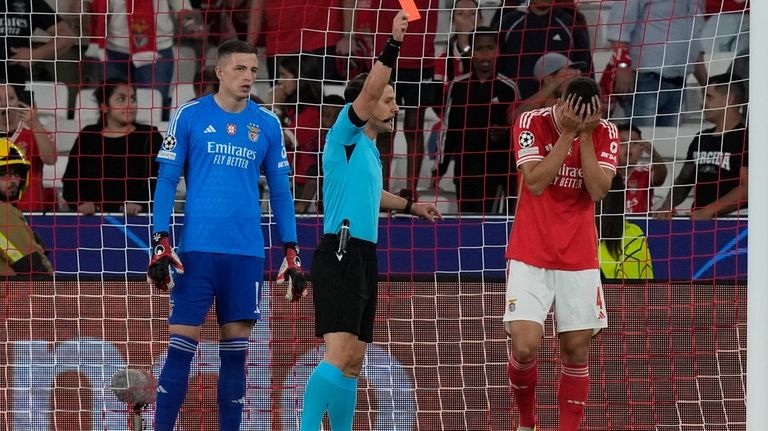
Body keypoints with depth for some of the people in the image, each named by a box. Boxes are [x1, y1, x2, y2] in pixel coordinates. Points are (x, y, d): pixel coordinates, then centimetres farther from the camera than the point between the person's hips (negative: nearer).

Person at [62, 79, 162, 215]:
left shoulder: (149, 137, 9)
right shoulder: (87, 136, 15)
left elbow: (159, 181, -1)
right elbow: (70, 181, 10)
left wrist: (141, 204, -18)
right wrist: (80, 203, -10)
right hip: (93, 219, 1)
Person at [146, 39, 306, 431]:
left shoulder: (267, 124, 9)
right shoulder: (189, 116, 1)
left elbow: (280, 189, 14)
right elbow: (166, 180, 2)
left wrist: (291, 253, 9)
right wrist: (160, 243, -6)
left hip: (247, 253, 3)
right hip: (197, 248, -3)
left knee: (235, 350, 4)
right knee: (181, 346, -6)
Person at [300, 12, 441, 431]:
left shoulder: (369, 149, 21)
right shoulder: (345, 136, -5)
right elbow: (370, 90, -22)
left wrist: (410, 206, 48)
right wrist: (393, 43, -27)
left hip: (364, 257, 10)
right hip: (340, 254, -10)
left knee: (353, 361, 11)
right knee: (339, 355, -20)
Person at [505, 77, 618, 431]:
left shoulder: (604, 133, -1)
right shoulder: (532, 123, -9)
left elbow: (598, 190, -12)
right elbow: (536, 182, -19)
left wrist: (585, 135, -16)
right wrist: (568, 133, -21)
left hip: (579, 258, 3)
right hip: (530, 256, -3)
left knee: (576, 348, 0)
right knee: (525, 346, -14)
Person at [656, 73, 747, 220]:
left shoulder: (745, 139, -5)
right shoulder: (701, 139, 20)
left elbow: (747, 188, -14)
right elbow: (684, 180, 24)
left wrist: (709, 211, -20)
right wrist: (667, 205, 5)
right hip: (697, 218, 7)